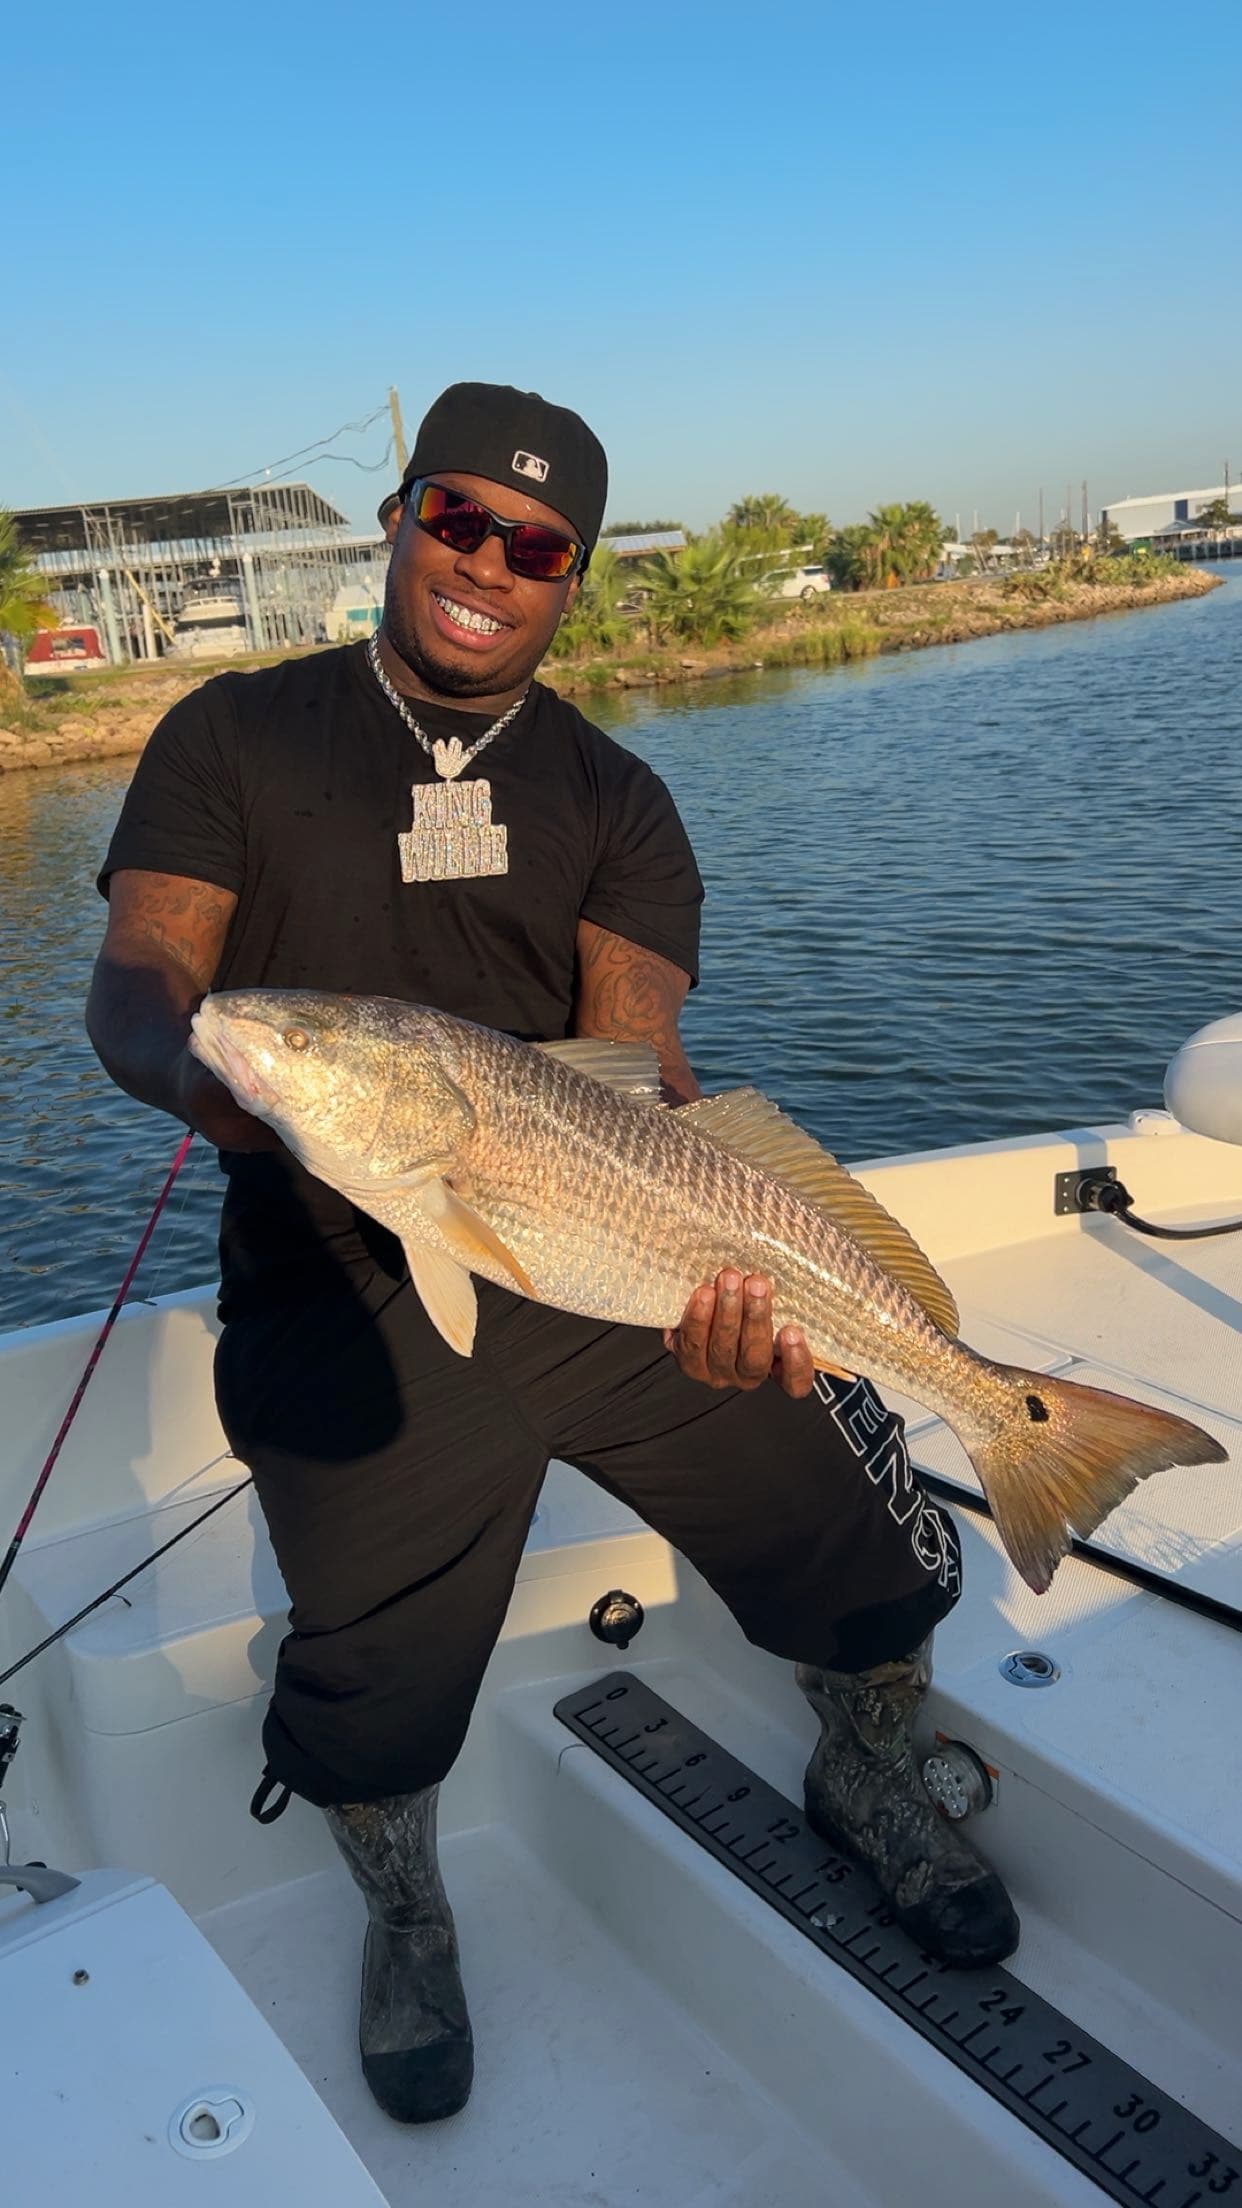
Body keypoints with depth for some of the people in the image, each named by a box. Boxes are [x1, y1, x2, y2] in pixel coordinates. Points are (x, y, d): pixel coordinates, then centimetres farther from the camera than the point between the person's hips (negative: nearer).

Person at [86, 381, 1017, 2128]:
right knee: (369, 1705, 6)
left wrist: (714, 1259, -24)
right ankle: (408, 1921, 43)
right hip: (346, 1301, -2)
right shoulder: (236, 739, 4)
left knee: (890, 1564, 6)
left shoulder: (613, 800, 9)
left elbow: (634, 1068, -5)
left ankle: (867, 1787, 42)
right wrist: (198, 1062, -33)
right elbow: (135, 977, -8)